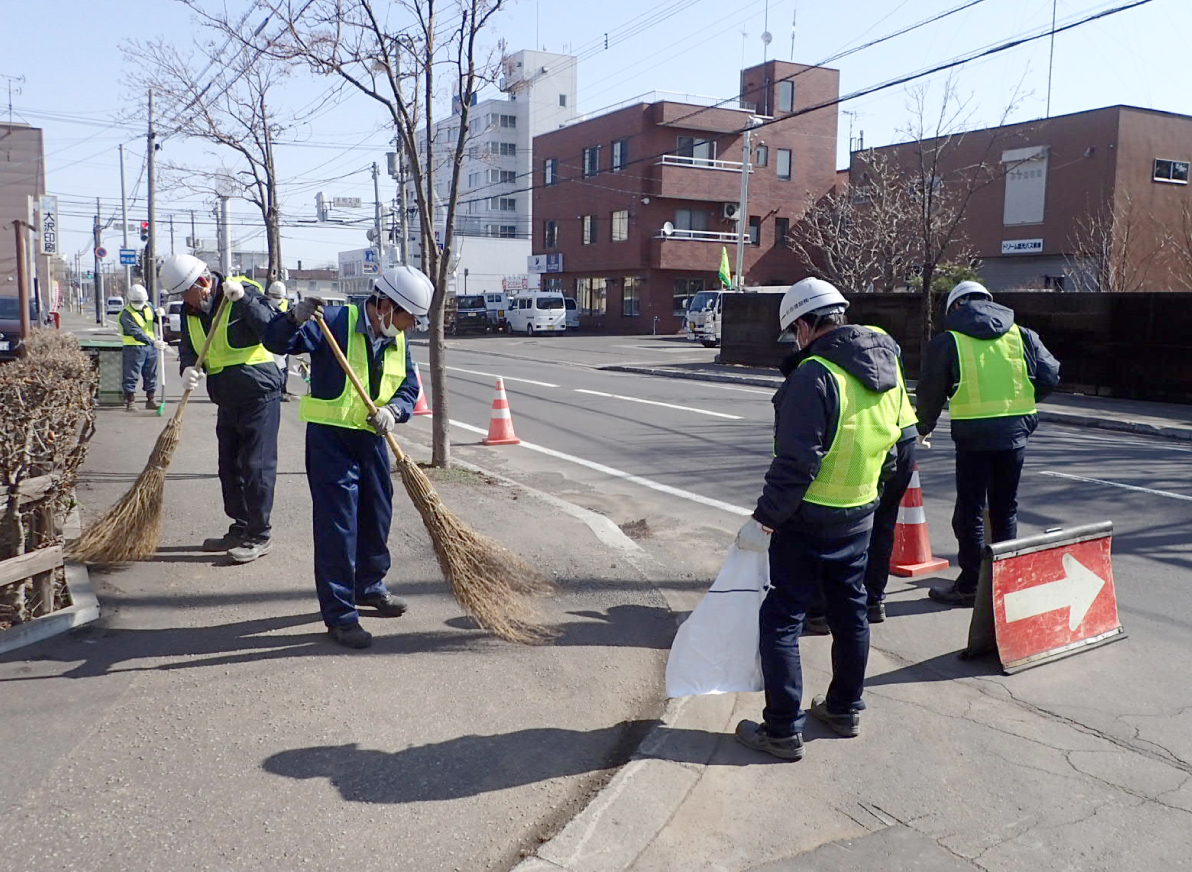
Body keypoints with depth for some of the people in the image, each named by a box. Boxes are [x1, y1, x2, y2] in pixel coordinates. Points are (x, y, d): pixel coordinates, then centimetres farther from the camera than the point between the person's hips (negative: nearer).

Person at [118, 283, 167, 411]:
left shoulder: (148, 307, 6)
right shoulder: (126, 314, -15)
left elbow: (158, 321, 19)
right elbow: (137, 333, -26)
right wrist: (154, 342, -37)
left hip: (151, 347, 6)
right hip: (134, 348, -6)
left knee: (151, 375, 10)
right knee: (131, 376, -3)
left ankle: (150, 400, 19)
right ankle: (130, 401, 3)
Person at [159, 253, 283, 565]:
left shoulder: (245, 291, -13)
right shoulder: (190, 310, 8)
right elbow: (188, 346, 8)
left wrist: (242, 298, -30)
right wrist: (188, 368, -13)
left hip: (259, 393, -8)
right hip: (227, 399, 8)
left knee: (256, 466, -6)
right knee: (229, 466, 14)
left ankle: (260, 536, 3)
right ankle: (241, 529, 27)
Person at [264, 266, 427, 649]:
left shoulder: (397, 341, 6)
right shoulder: (336, 322, -15)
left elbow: (409, 389, 8)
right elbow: (278, 342, -19)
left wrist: (393, 410, -14)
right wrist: (296, 319, -40)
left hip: (372, 438, 7)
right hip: (329, 436, -7)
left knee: (377, 517, 19)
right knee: (337, 525, -6)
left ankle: (370, 586, 42)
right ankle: (340, 614, 4)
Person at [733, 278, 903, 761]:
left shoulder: (815, 375, -22)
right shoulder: (886, 370, 5)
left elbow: (796, 462, -24)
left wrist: (765, 517, -17)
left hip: (809, 520, -8)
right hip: (861, 513, 9)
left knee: (781, 620, 1)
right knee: (850, 613, 20)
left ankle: (782, 729, 7)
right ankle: (845, 709, 34)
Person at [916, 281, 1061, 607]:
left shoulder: (948, 341, 0)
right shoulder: (1022, 335, 9)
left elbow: (931, 392, 4)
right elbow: (1051, 375, 8)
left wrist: (923, 429, 20)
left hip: (974, 435, -4)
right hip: (1015, 433, 4)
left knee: (970, 512, 5)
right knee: (1005, 509, 16)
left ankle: (970, 585, 8)